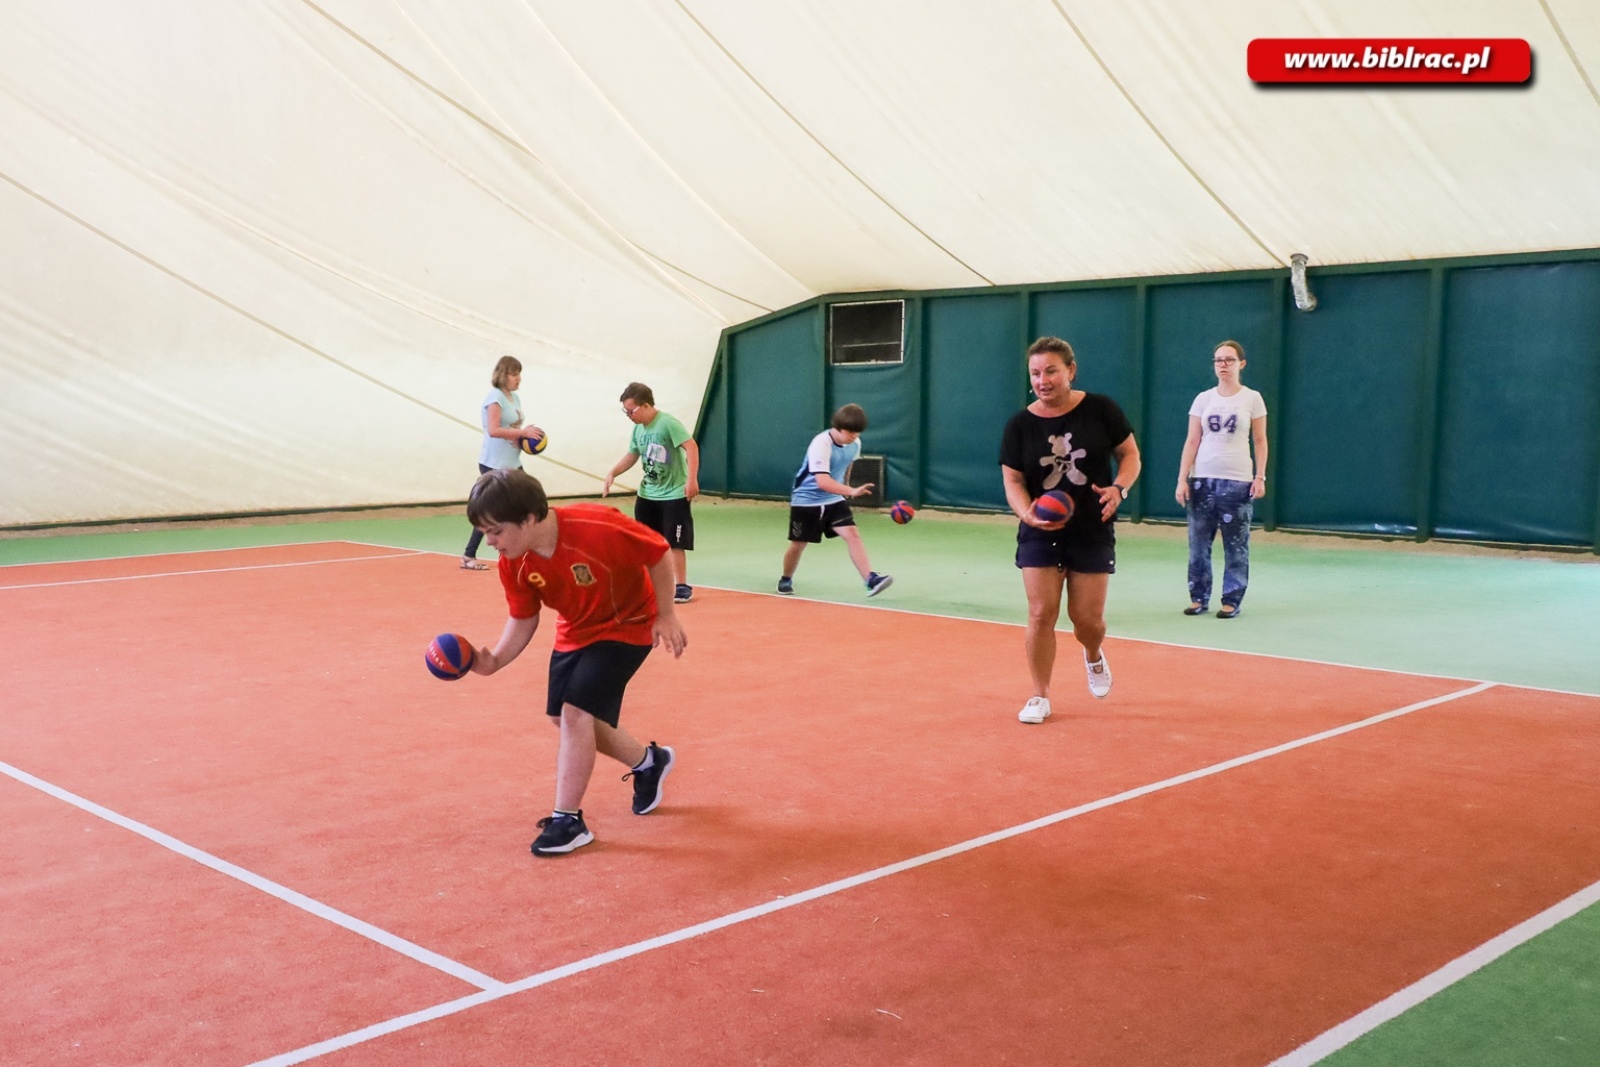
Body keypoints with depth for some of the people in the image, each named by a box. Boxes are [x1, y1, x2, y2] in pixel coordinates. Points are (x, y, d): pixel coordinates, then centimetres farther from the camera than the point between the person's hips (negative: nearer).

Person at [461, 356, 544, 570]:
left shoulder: (514, 398, 12)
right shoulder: (495, 398, -15)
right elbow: (493, 430, -25)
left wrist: (527, 435, 2)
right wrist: (523, 432, -23)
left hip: (512, 463, 9)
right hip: (494, 464, -9)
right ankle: (468, 557, 5)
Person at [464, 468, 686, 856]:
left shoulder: (597, 528, -37)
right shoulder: (513, 563, -18)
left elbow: (659, 554, -23)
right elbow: (523, 620, -5)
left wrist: (665, 615, -18)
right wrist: (494, 661, -23)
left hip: (627, 625, -7)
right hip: (575, 631, 7)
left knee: (575, 711, -18)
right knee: (565, 717, 12)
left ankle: (568, 820, -4)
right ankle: (648, 762, 37)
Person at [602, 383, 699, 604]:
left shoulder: (668, 424, -20)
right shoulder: (638, 428, 5)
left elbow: (691, 447, -27)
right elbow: (632, 454, 19)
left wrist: (692, 479, -35)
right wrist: (612, 473, 5)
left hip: (674, 494, -8)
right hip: (647, 494, 8)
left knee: (675, 542, -5)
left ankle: (682, 586, 4)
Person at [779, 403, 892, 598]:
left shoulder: (855, 443, -7)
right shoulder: (821, 444, -29)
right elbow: (823, 481, -39)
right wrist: (851, 491, -50)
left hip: (833, 500, 5)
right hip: (806, 501, -5)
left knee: (853, 534, -14)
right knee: (798, 544, 6)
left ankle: (871, 579, -22)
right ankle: (786, 580, 32)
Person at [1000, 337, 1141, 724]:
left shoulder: (1101, 409, -7)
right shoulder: (1019, 425, -4)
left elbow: (1130, 454, 2)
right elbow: (1013, 481, -4)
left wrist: (1119, 488, -18)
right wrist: (1028, 514, -24)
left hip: (1093, 532, 0)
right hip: (1040, 534, 1)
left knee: (1087, 618, 3)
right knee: (1041, 614, -5)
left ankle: (1094, 657, 40)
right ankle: (1040, 696, 10)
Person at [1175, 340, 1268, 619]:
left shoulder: (1252, 398, 2)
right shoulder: (1203, 399, 7)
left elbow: (1260, 441, 5)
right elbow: (1192, 441, 5)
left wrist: (1260, 477, -5)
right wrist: (1182, 479, -2)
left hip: (1238, 481, -2)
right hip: (1202, 480, 2)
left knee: (1236, 545, 0)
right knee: (1198, 543, 2)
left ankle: (1231, 601, 7)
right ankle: (1199, 598, 11)